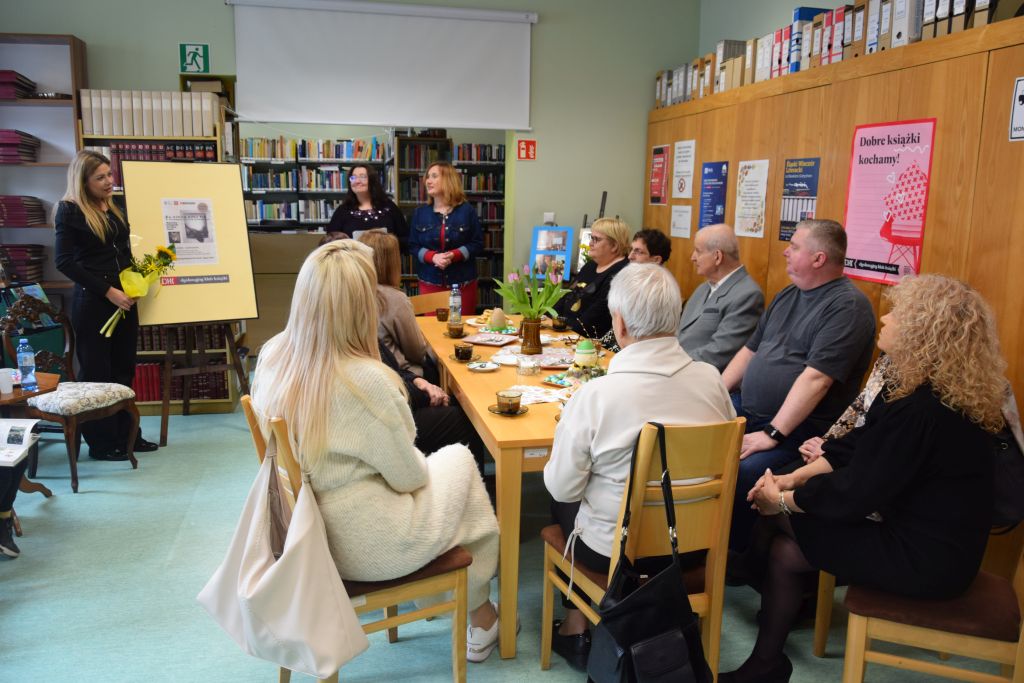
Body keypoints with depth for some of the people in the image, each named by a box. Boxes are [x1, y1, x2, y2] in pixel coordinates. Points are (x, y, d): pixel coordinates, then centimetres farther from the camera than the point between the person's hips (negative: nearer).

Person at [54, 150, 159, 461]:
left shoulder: (116, 208, 12)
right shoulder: (70, 210, -7)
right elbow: (65, 262, -12)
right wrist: (107, 291, -17)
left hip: (124, 300, 6)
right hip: (92, 302, -6)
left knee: (123, 368, 12)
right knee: (96, 372, 2)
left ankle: (126, 435, 22)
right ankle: (101, 443, 12)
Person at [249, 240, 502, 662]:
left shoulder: (272, 355, -9)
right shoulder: (365, 380, -32)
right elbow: (409, 477, -18)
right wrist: (423, 467, 5)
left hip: (308, 529, 7)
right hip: (367, 543, -7)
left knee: (438, 462, 24)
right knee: (460, 461, 17)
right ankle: (481, 621, 34)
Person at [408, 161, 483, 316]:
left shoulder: (467, 210, -1)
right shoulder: (420, 212, 6)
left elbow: (478, 244, -2)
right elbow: (413, 246, 5)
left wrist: (454, 255, -17)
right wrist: (432, 257, -15)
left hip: (463, 283, -1)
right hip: (430, 282, 2)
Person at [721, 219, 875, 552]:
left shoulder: (847, 306, -13)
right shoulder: (787, 296, 16)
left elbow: (816, 378, -22)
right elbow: (750, 350, 20)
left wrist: (772, 435, -24)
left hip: (798, 427, -9)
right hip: (746, 410, 9)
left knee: (741, 474, -31)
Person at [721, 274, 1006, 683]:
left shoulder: (920, 410, -29)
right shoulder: (919, 385, 3)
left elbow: (855, 494, -24)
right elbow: (859, 444, 7)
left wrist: (783, 500, -9)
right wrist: (793, 478, -1)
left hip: (927, 560, -9)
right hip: (926, 531, 9)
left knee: (784, 550, -3)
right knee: (773, 515, 5)